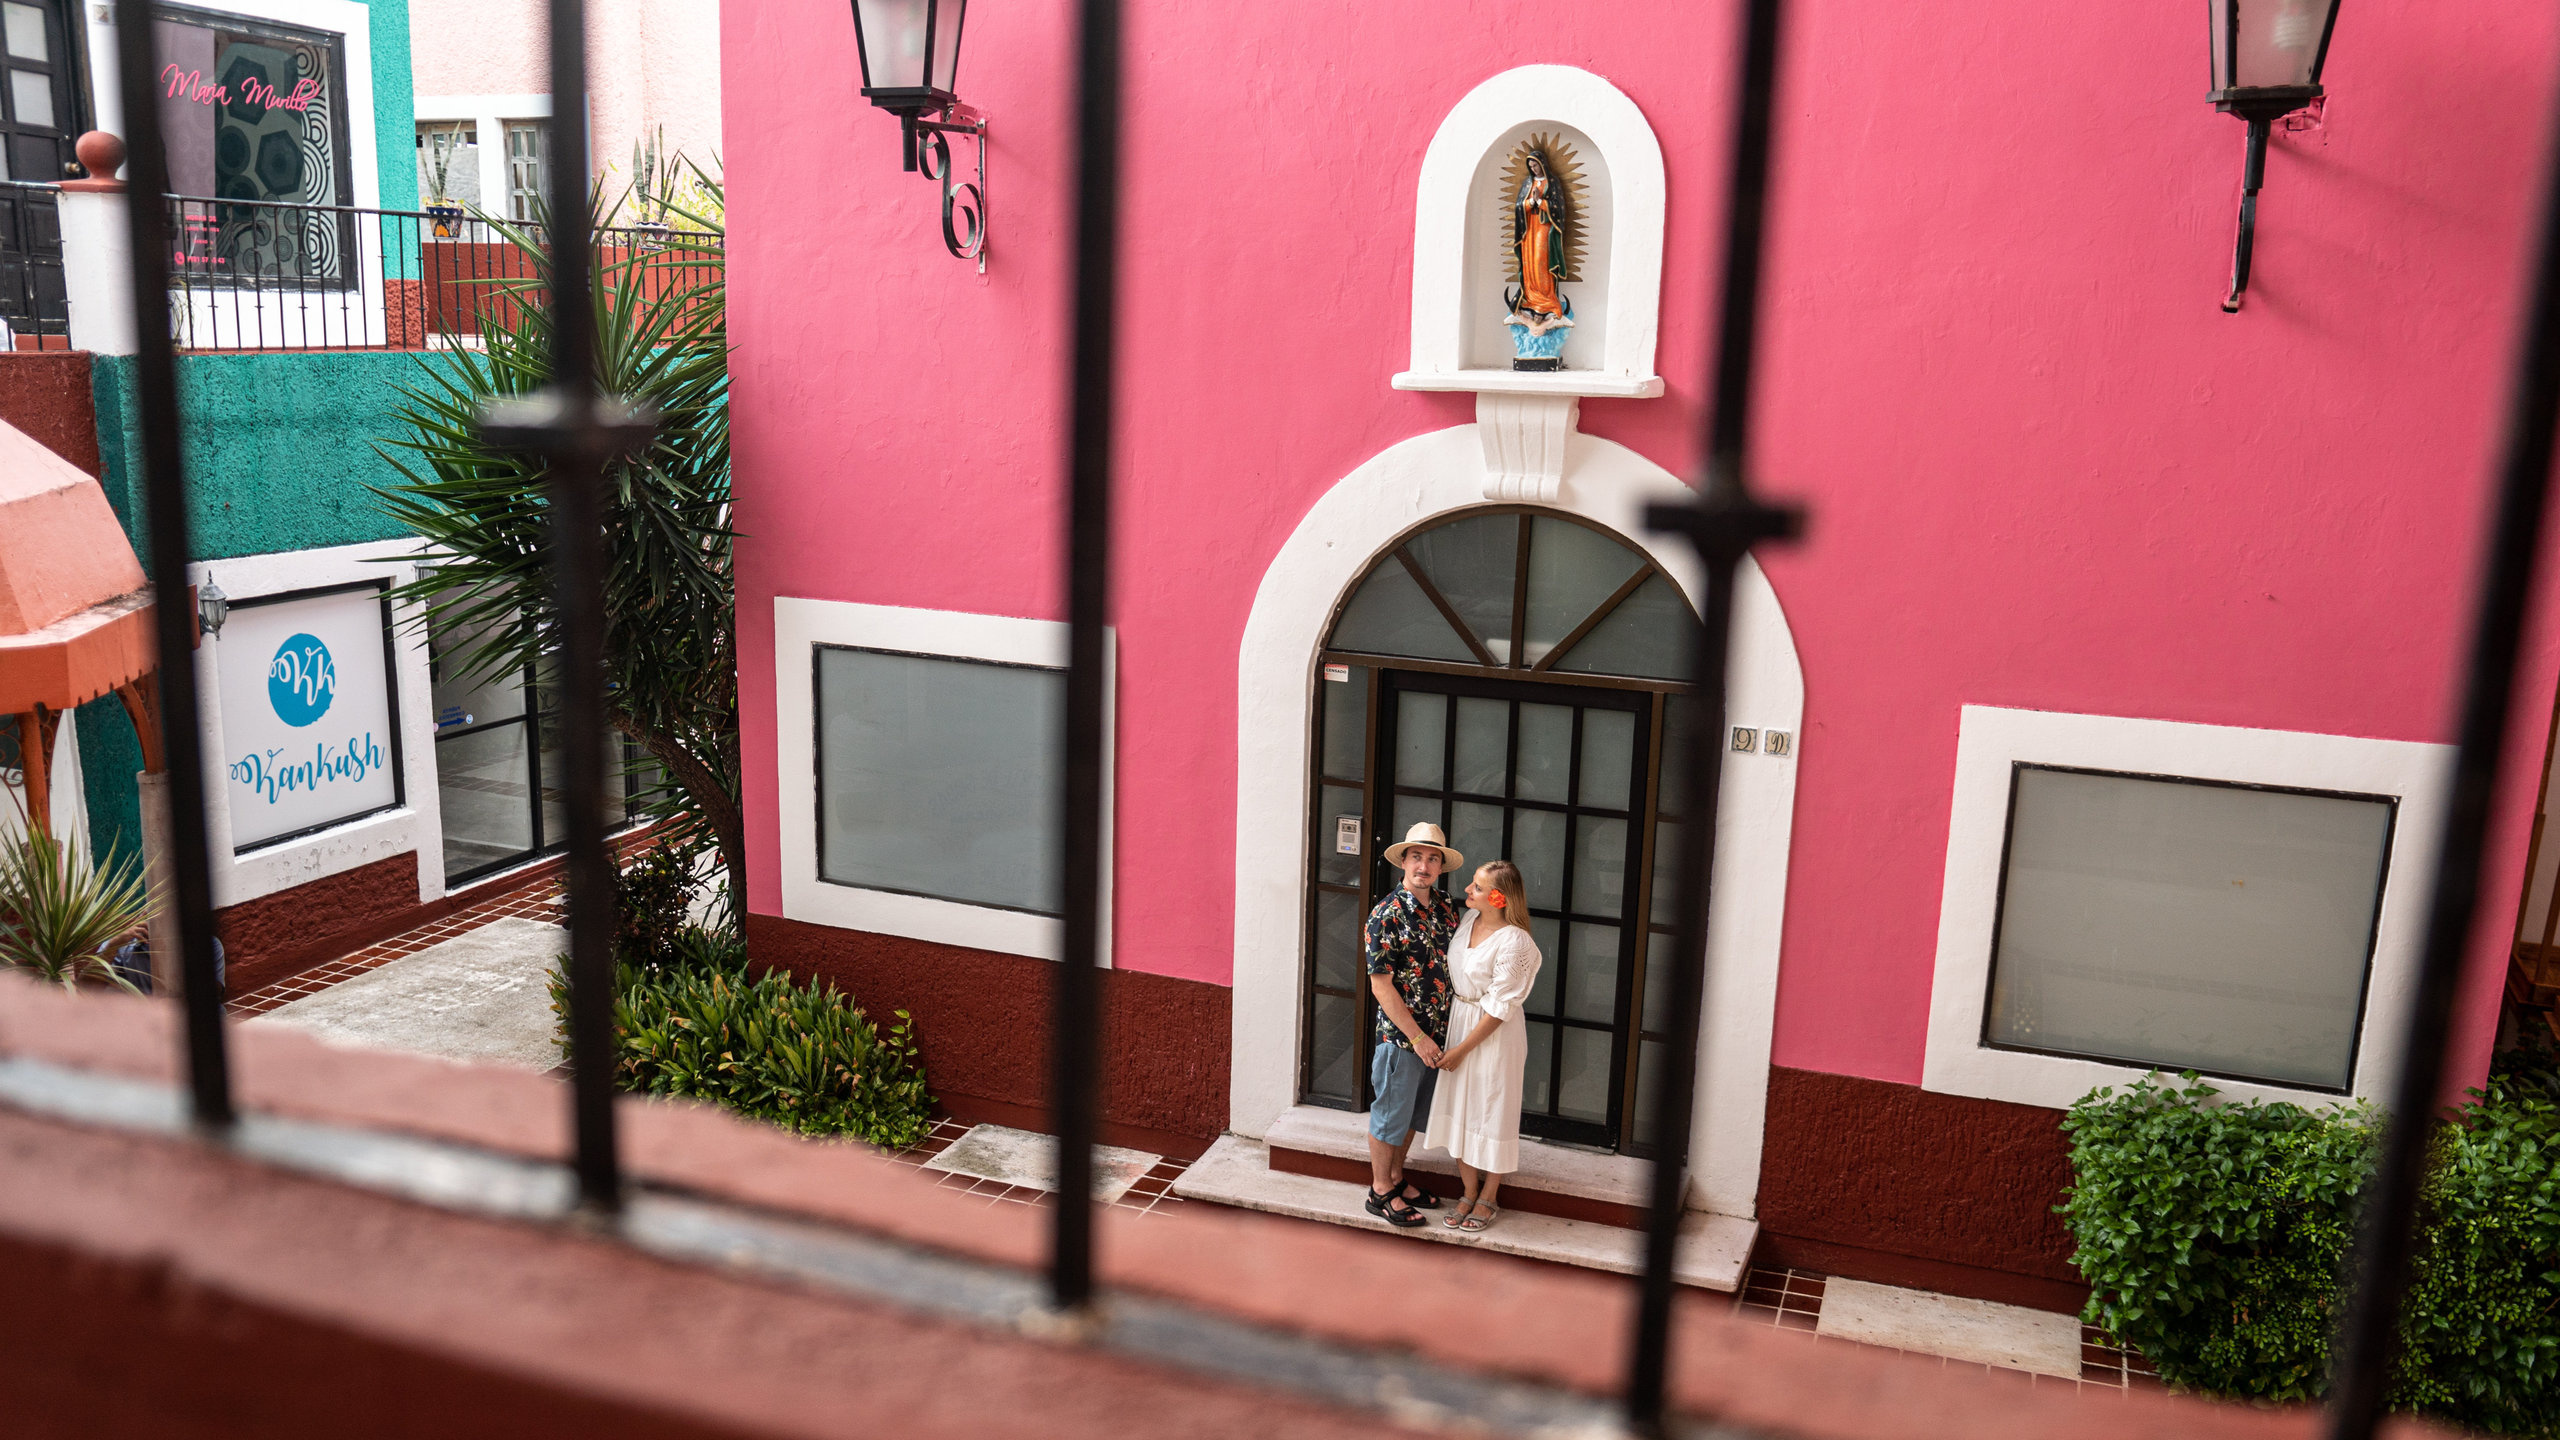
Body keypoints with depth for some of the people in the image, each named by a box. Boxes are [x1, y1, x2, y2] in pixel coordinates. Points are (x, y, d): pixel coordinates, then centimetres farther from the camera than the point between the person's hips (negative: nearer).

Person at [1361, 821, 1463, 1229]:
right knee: (1390, 1114, 7)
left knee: (1414, 1113, 20)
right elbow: (1380, 985, -18)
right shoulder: (1386, 915, -18)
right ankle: (1381, 1192, 23)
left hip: (1437, 1032, 7)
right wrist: (1416, 1037, -17)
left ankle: (1396, 1178, 37)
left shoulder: (1446, 906, 3)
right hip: (1400, 1035, -7)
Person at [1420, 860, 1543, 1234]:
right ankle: (1469, 1193, 29)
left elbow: (1499, 1007, -20)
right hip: (1457, 1020, 7)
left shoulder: (1513, 942, -24)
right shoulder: (1469, 919, -1)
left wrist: (1461, 1049, -13)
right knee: (1458, 1108, 13)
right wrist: (1452, 1043, 10)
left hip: (1495, 1035, -7)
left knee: (1491, 1113, 7)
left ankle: (1488, 1199, 25)